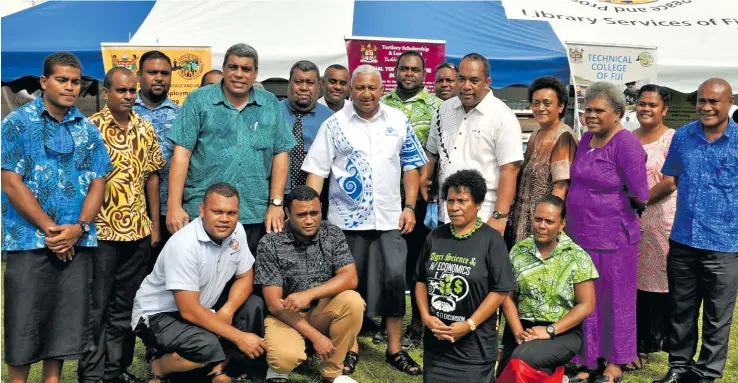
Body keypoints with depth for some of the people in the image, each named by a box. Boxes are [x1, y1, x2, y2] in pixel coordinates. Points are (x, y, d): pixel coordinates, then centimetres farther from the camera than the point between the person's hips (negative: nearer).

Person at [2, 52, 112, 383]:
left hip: (77, 242, 4)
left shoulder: (88, 129, 9)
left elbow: (97, 184, 6)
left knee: (66, 321, 9)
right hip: (29, 240, -3)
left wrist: (79, 227, -10)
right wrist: (51, 229, -12)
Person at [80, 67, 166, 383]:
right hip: (101, 230, -4)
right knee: (96, 306, 5)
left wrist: (155, 225, 10)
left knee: (126, 305, 13)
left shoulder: (145, 129, 8)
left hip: (138, 230, 5)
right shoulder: (91, 127, -6)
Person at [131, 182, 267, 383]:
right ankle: (159, 367, -1)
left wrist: (227, 311, -18)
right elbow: (189, 310, -30)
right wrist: (239, 337, -28)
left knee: (255, 306, -10)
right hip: (159, 315, -7)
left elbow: (245, 277, 2)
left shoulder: (236, 231, -8)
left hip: (204, 307, 7)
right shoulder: (184, 245, -29)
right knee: (207, 347, -32)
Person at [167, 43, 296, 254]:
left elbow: (280, 153, 7)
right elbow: (182, 152, -4)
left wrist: (276, 203, 0)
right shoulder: (199, 100, 0)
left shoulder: (270, 105, 7)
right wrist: (174, 206, -10)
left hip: (255, 215, 2)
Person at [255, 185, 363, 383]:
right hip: (286, 315, -3)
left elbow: (350, 278, -14)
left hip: (323, 310, 3)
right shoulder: (270, 243, -14)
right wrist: (315, 336, -21)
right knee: (285, 357, -34)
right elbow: (274, 303, -15)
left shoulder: (333, 234, -5)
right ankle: (279, 367, 5)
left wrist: (309, 294, -29)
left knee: (352, 301, -28)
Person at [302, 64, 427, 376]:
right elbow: (316, 170, -3)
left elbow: (411, 166, 9)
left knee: (394, 279, -1)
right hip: (347, 218, -1)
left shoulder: (398, 121, 6)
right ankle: (351, 347, 23)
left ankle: (395, 349, 13)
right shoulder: (334, 124, 0)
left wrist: (410, 206, 1)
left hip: (389, 218, 1)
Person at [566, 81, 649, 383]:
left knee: (615, 300, 8)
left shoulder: (626, 144, -15)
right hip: (580, 235, 7)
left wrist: (615, 204, -2)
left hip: (612, 239, -7)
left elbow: (640, 196, -18)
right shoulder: (586, 139, 9)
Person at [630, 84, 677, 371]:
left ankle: (649, 342, 14)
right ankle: (633, 344, 16)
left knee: (655, 282, 1)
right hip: (629, 221, 4)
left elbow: (669, 183, -11)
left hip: (660, 221, -4)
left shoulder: (672, 139, -2)